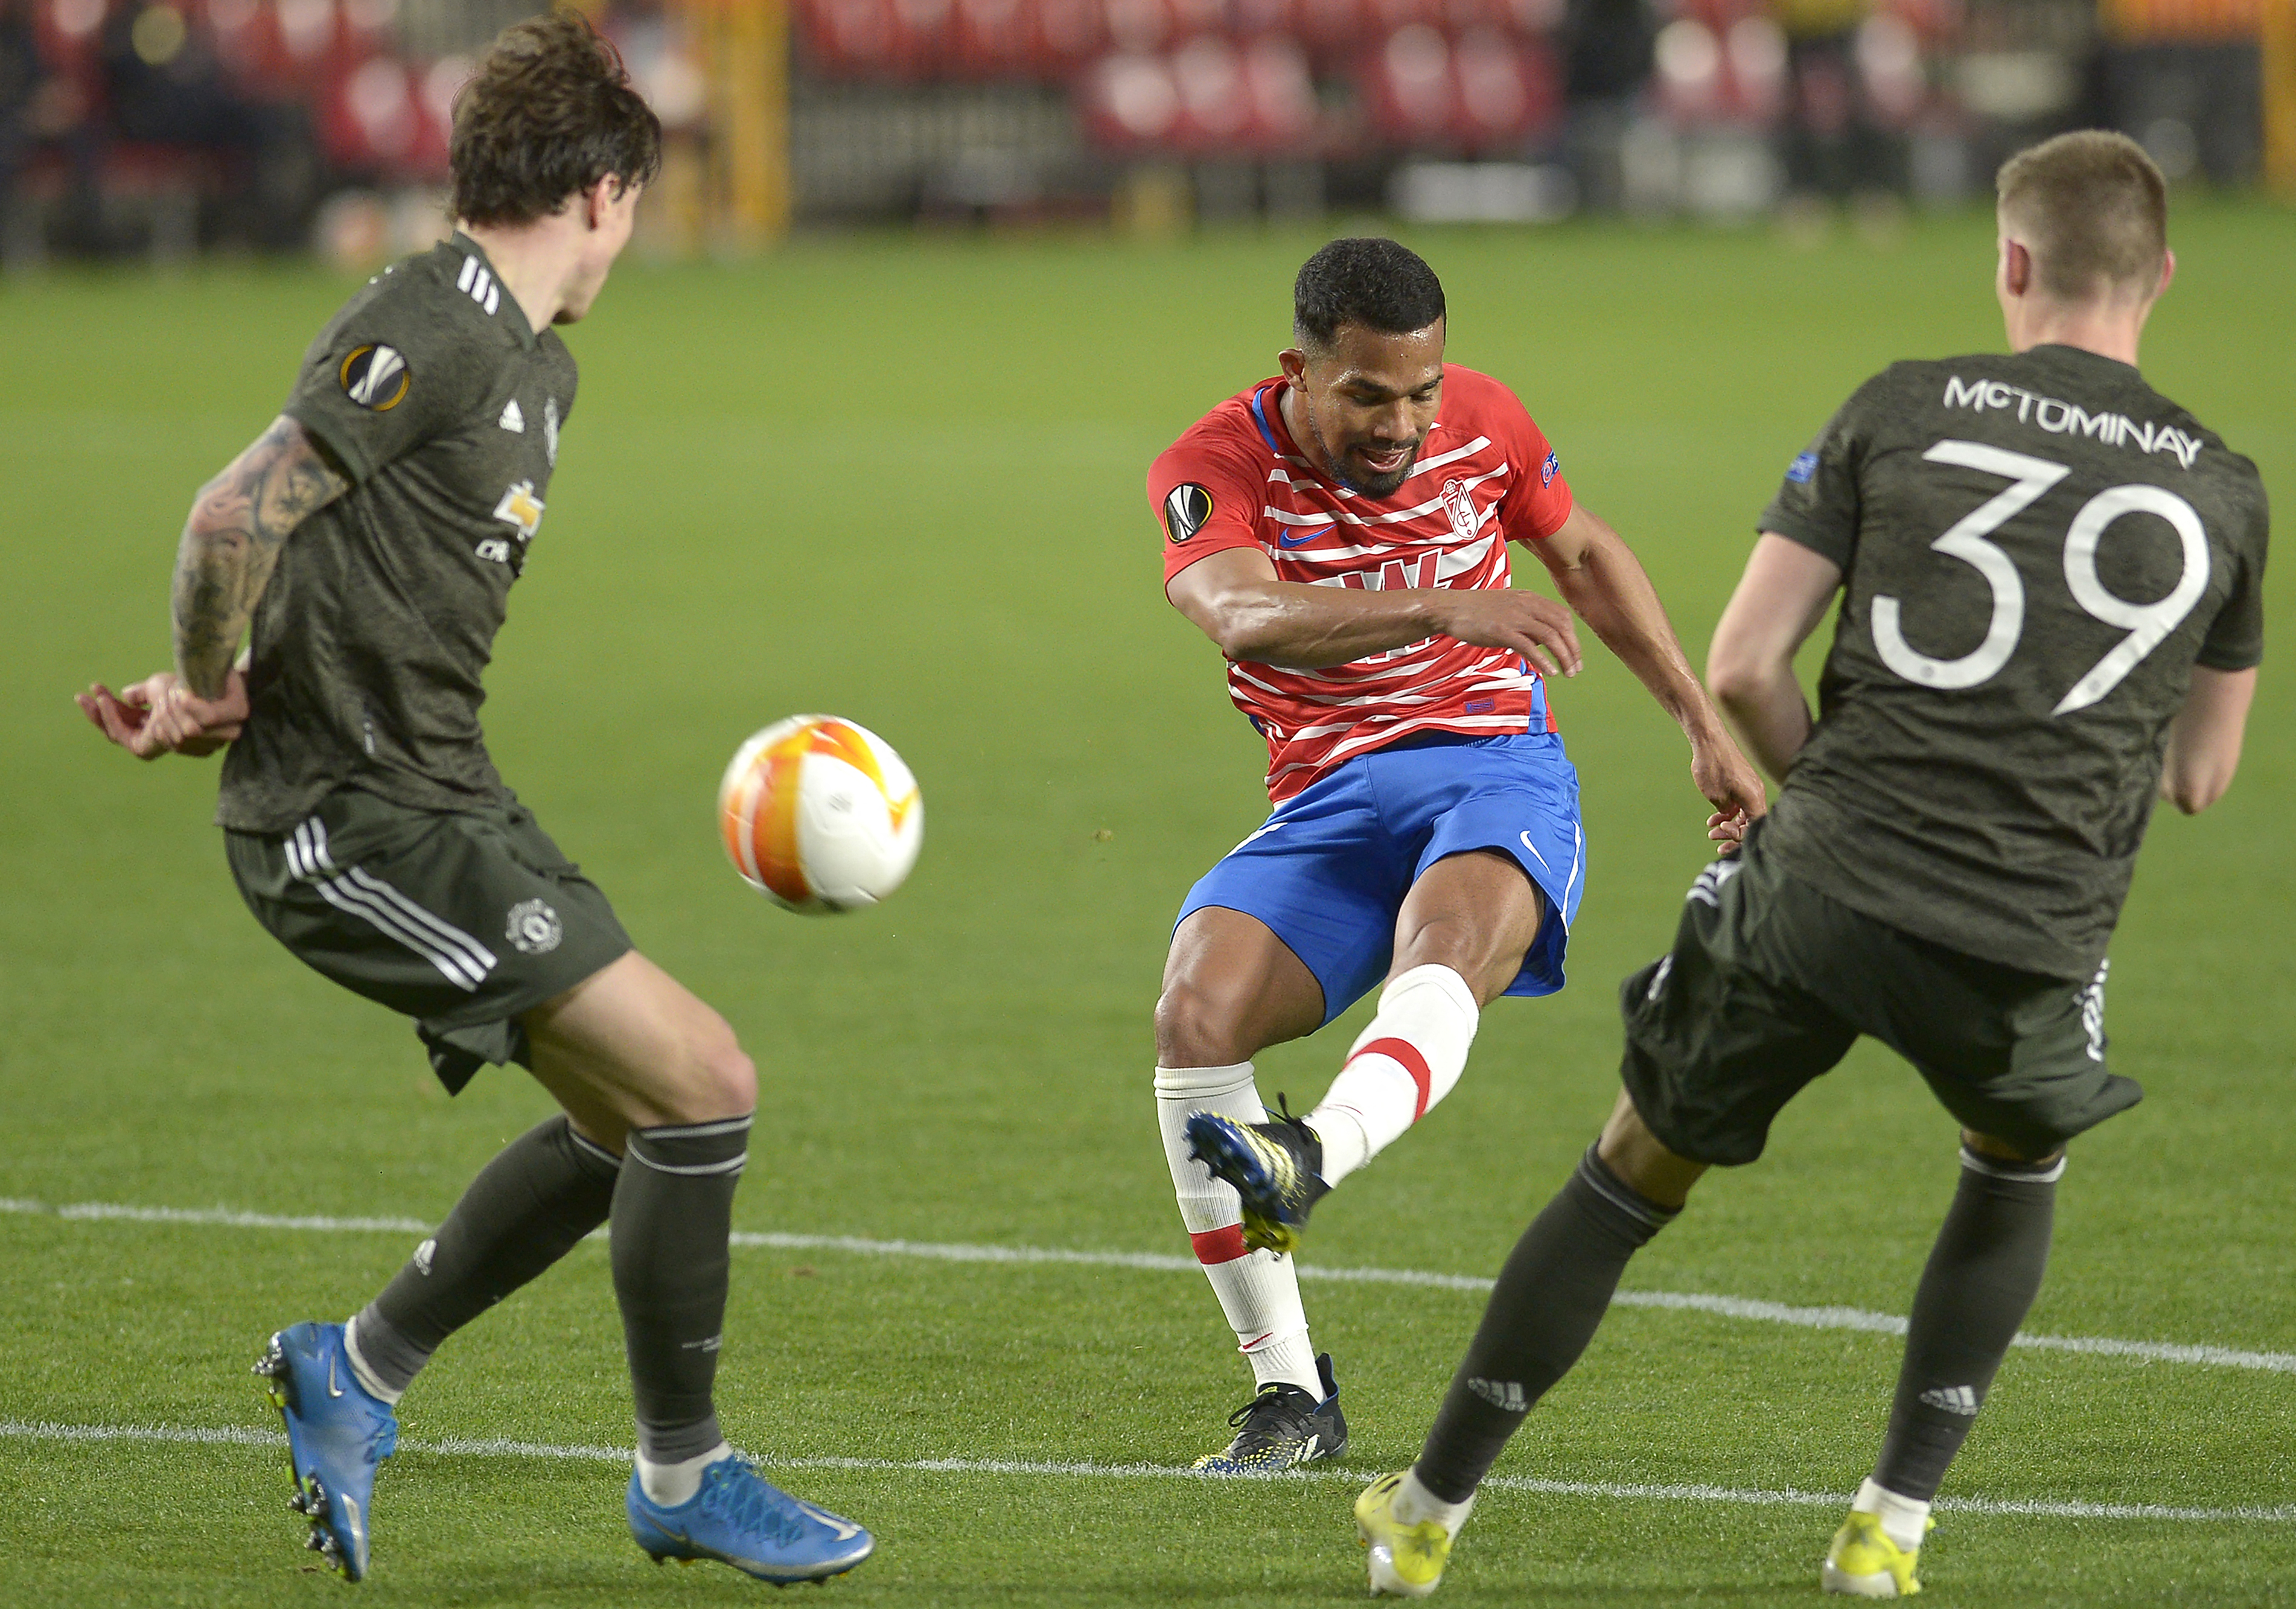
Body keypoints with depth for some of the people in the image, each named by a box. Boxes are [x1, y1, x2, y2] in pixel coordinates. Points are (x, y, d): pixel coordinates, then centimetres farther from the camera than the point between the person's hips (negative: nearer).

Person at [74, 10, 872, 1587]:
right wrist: (210, 697, -4)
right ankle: (684, 1476, 4)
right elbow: (236, 521, -21)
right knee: (702, 1084, -11)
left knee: (633, 1118, 14)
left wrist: (209, 703, 6)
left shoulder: (540, 370, 15)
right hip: (362, 821, -10)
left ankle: (361, 1372, 26)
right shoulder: (432, 332, -18)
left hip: (444, 797, 10)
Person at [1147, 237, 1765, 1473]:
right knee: (1195, 1012, -26)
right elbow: (1246, 617, -33)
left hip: (1495, 771, 0)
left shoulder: (1480, 422, 1)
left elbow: (1584, 555, 21)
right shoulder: (1217, 466, -10)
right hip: (1325, 805, 0)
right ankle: (1289, 1396, -18)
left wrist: (1703, 728, 19)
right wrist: (1443, 605, -47)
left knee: (1447, 947, -36)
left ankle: (1318, 1155, -68)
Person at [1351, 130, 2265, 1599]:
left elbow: (1743, 669, 0)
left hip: (1820, 890, -1)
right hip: (2032, 957, 1)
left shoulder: (1905, 409, 4)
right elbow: (2204, 774, 21)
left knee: (1635, 1176, 20)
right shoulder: (2221, 492, 9)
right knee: (2019, 1171, 33)